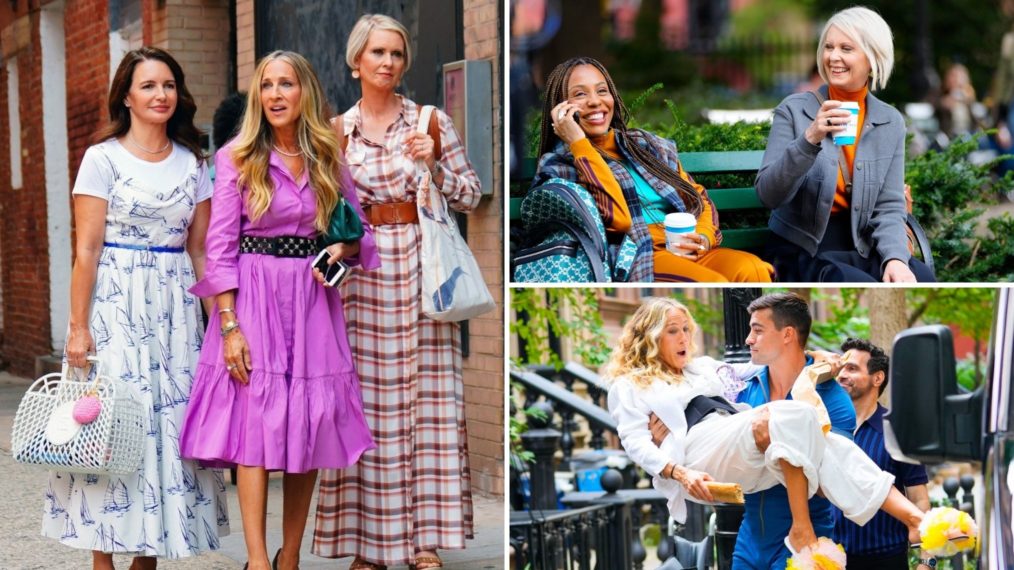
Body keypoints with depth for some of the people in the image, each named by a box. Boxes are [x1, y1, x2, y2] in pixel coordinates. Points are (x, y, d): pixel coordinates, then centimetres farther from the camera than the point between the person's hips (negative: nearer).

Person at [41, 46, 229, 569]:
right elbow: (87, 250, -5)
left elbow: (200, 249, 12)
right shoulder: (103, 158, -1)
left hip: (175, 306, 4)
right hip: (115, 304, -4)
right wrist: (78, 327, -11)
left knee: (170, 421, 2)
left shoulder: (192, 163, 11)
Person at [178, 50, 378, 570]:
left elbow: (361, 232, 17)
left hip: (313, 298, 4)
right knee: (256, 420, -10)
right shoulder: (237, 158, -1)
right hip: (254, 296, -3)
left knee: (309, 428, 3)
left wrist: (346, 248, -7)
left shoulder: (329, 161, 9)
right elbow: (220, 248, -5)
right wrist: (229, 326, -13)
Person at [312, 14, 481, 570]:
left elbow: (471, 195, 5)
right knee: (363, 397, 0)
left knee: (425, 395, -1)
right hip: (359, 272, 1)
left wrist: (434, 165, -10)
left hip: (420, 267, 0)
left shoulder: (432, 122, 4)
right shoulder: (335, 131, 6)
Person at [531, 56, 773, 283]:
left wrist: (704, 237, -1)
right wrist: (578, 142, -11)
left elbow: (699, 199, 22)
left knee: (750, 270, -27)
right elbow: (616, 218, -12)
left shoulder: (646, 144, 21)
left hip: (687, 253, 6)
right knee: (713, 285, -34)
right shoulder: (559, 163, 4)